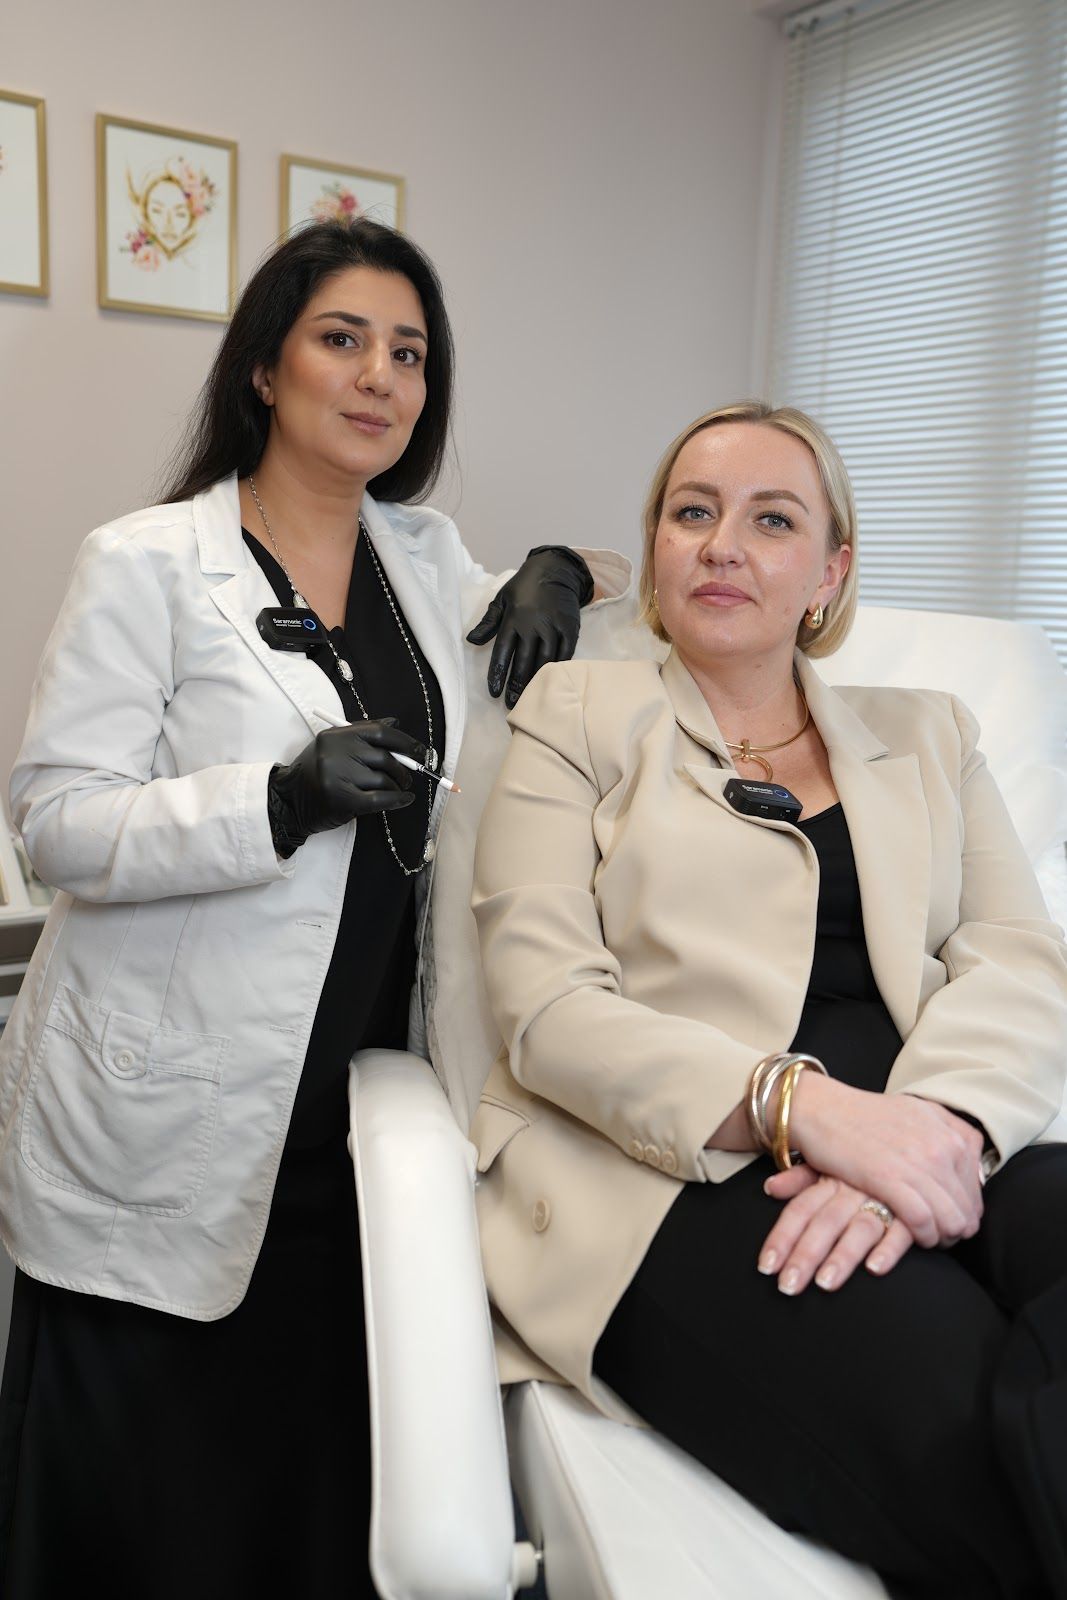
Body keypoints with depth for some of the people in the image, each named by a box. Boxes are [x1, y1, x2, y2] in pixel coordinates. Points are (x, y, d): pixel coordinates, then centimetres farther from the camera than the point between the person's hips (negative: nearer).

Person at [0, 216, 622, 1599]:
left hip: (356, 1079, 5)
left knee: (315, 1458, 9)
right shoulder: (147, 564, -6)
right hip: (168, 1115, -4)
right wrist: (286, 796, -26)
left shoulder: (426, 556, 10)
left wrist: (556, 573, 3)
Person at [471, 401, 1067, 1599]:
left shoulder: (926, 736, 22)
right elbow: (547, 1006, -2)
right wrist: (801, 1103, -19)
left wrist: (933, 1125, -18)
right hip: (670, 1169, -3)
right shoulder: (579, 716, 12)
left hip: (931, 1163, 4)